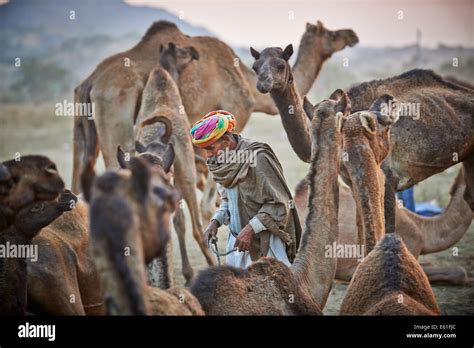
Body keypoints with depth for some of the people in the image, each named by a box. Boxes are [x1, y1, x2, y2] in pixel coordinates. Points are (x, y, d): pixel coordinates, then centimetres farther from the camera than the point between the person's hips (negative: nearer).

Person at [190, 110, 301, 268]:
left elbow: (279, 203, -17)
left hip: (265, 242, -7)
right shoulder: (221, 162, 3)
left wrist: (251, 228, -21)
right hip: (238, 239, 7)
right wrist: (216, 221, 0)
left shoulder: (258, 158, -19)